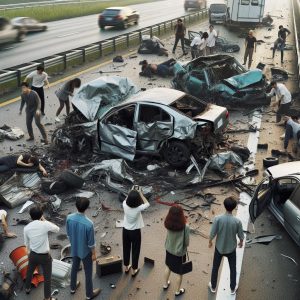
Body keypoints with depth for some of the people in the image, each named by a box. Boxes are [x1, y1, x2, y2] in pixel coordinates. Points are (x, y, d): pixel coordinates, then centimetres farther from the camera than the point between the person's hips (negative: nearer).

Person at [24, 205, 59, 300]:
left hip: (33, 255, 4)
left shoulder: (26, 228, -10)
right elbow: (57, 229, -4)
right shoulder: (45, 225, -22)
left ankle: (27, 289, 54)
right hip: (45, 256, -4)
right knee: (47, 277, 13)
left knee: (29, 272, 31)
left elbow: (27, 243, 4)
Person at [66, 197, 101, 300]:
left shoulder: (69, 218, -19)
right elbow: (91, 243, -21)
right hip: (86, 251, -5)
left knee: (74, 268, 29)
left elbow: (68, 234, -1)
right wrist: (94, 254, -5)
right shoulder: (89, 224, -34)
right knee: (88, 273, 16)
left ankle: (73, 288, 51)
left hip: (74, 249, 5)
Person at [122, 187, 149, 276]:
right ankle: (134, 270, 27)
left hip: (125, 230, 3)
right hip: (135, 232, -3)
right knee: (135, 251, 14)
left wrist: (131, 191, 7)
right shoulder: (139, 208, -26)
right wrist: (141, 194, -4)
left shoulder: (125, 206, -19)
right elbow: (147, 204, -6)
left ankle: (126, 267, 38)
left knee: (126, 249, 21)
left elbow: (125, 200, 7)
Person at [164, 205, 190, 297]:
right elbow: (187, 242, -17)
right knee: (179, 272, 18)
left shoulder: (168, 224, -15)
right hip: (179, 252, -4)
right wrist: (184, 245, 2)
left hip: (169, 250, 4)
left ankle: (166, 284, 48)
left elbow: (169, 236, 0)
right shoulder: (185, 227, -28)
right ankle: (178, 291, 36)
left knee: (168, 267, 30)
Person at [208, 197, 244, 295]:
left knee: (215, 267, 22)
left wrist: (210, 242, 5)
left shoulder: (217, 218, -25)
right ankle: (233, 288, 39)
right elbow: (241, 235, -9)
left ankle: (213, 287, 39)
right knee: (233, 269, 23)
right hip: (231, 248, 0)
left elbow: (212, 233, -16)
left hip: (219, 247, 0)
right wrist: (241, 242, 14)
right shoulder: (237, 221, -23)